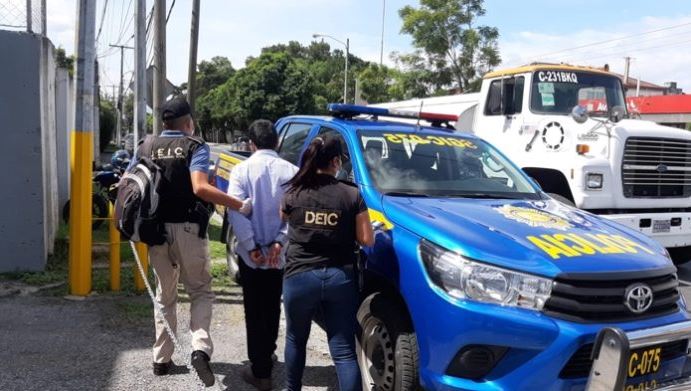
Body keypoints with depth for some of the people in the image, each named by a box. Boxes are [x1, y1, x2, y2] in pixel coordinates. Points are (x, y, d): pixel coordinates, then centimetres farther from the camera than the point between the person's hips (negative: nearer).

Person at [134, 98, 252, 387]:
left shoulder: (145, 147, 9)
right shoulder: (195, 147, -5)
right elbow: (200, 188, -20)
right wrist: (240, 205, -20)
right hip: (188, 229, -4)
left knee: (164, 295, 18)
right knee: (200, 291, 9)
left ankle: (161, 359, 23)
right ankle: (201, 348, -12)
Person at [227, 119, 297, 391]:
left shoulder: (241, 170, -6)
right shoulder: (291, 171, -2)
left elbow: (236, 210, -16)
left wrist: (251, 246, -14)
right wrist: (279, 242, -13)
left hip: (252, 255, -2)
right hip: (280, 255, 2)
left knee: (255, 312, 6)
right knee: (272, 308, 19)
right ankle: (266, 355, 37)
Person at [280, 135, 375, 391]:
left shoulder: (293, 194, -1)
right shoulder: (352, 195, -4)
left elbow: (283, 217, 20)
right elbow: (366, 240, -1)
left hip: (300, 276, 1)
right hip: (341, 278, -1)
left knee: (296, 340, 24)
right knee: (344, 351, 4)